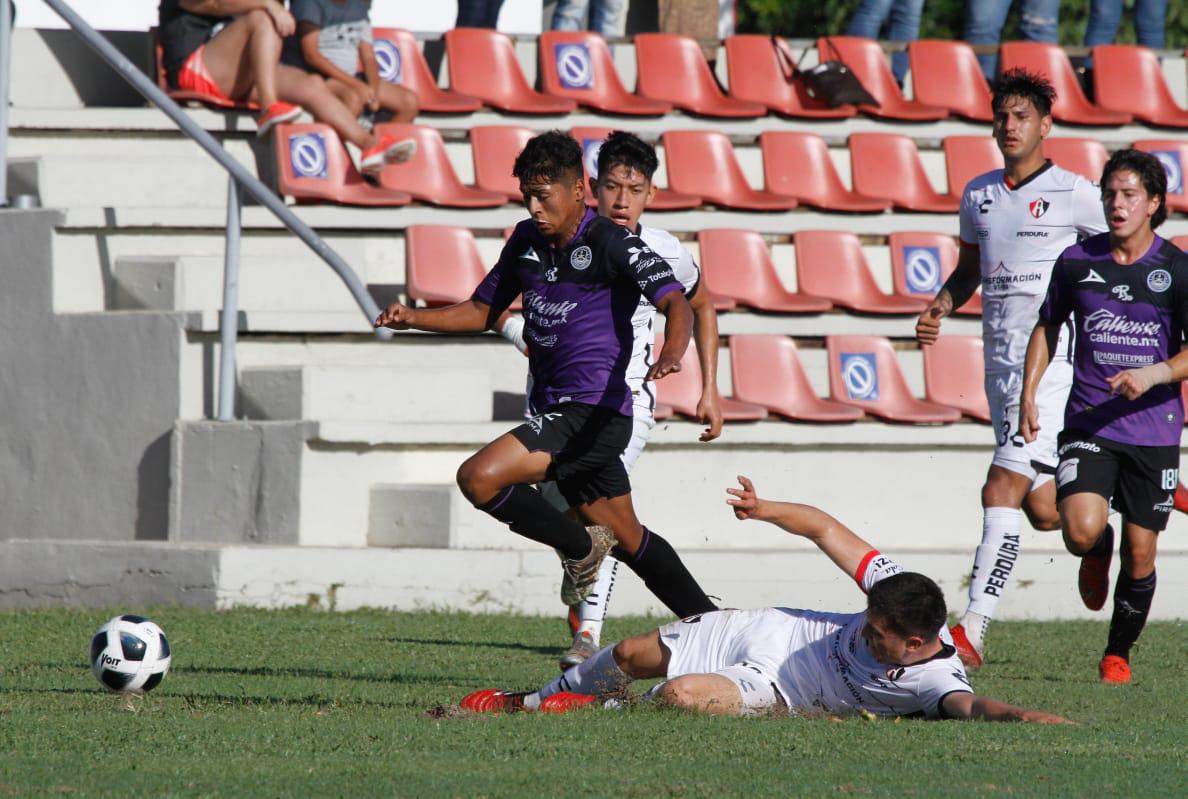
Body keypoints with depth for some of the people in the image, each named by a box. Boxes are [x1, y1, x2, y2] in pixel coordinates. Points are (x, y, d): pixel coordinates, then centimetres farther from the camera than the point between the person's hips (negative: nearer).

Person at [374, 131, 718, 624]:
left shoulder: (612, 243, -11)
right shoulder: (526, 240, 11)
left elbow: (677, 305, -21)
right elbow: (483, 311, 22)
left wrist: (673, 351, -43)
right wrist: (414, 318, 5)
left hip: (594, 412, -8)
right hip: (556, 410, 8)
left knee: (479, 477, -22)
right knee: (631, 543, 16)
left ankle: (580, 547, -3)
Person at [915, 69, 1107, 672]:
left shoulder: (1075, 196, -6)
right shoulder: (979, 195, 11)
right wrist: (940, 308, 5)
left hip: (1056, 364, -6)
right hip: (1000, 366, 6)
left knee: (1002, 491, -18)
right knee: (1044, 510, 8)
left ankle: (972, 632, -22)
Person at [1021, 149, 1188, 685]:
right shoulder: (1076, 263, 2)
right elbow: (1047, 327, 17)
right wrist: (1028, 395, 8)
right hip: (1087, 423, 0)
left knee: (1141, 554, 2)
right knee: (1082, 529, -21)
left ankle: (1118, 653, 24)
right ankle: (1097, 555, 18)